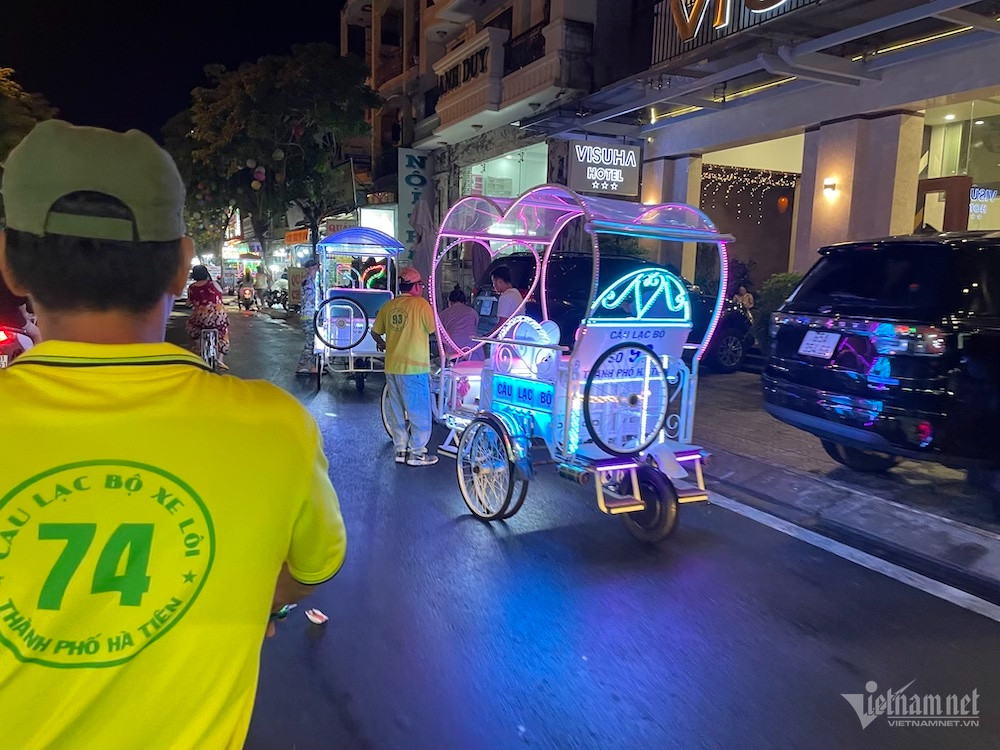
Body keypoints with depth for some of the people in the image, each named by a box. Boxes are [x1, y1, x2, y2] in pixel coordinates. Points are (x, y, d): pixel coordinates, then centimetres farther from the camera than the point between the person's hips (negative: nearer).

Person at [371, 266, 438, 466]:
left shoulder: (388, 306, 7)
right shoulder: (421, 303, -9)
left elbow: (375, 332, 13)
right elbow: (434, 330, -7)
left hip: (392, 367, 6)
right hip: (414, 367, -6)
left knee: (396, 410, 14)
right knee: (419, 412, 4)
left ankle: (400, 449, 22)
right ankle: (416, 453, 9)